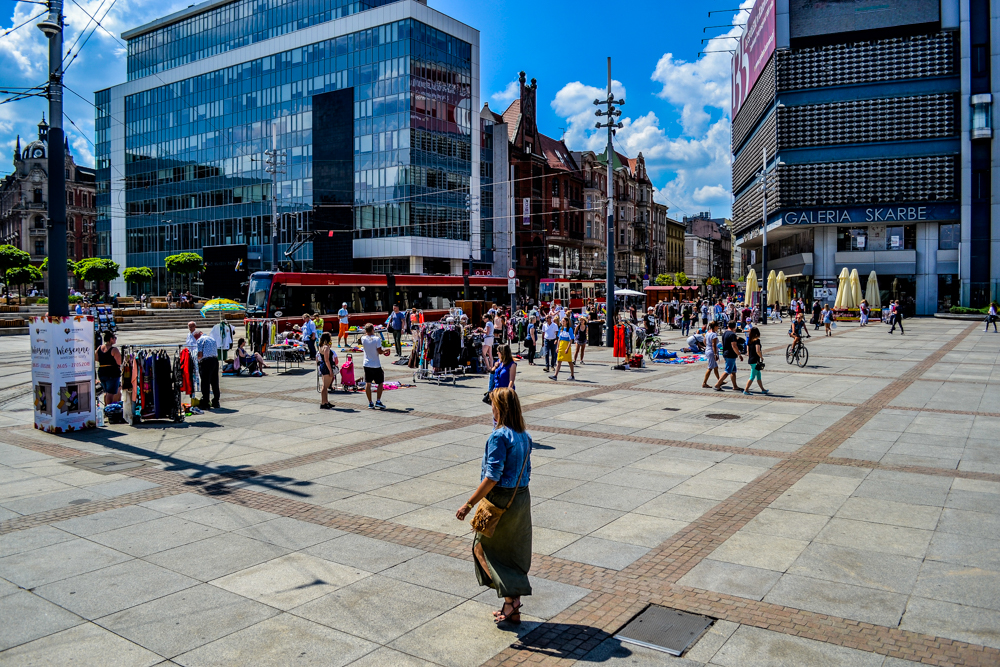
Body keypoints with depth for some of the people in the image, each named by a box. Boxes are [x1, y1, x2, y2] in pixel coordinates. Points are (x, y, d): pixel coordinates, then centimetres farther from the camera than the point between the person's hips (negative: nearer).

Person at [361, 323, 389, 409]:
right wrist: (385, 350, 4)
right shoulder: (377, 339, -14)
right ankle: (378, 401, 3)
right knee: (380, 383, 10)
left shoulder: (363, 339, -3)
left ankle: (370, 403, 9)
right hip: (376, 365, -3)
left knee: (368, 383, 8)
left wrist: (366, 333, 17)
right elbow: (380, 352, -12)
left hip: (367, 365, 4)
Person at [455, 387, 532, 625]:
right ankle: (512, 609, 24)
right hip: (522, 498, 8)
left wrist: (470, 504, -19)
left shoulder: (499, 437, -19)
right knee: (515, 551, 15)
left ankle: (511, 598, -1)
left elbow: (493, 476, -23)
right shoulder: (524, 436, 6)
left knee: (484, 547, 9)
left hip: (501, 499, -8)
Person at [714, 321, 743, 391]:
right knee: (728, 371, -6)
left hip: (725, 354, 9)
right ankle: (718, 384, -9)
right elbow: (734, 346, -21)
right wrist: (740, 354, -16)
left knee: (733, 371, 16)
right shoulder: (732, 334, -17)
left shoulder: (724, 334, 10)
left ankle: (735, 386, 20)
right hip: (731, 355, -9)